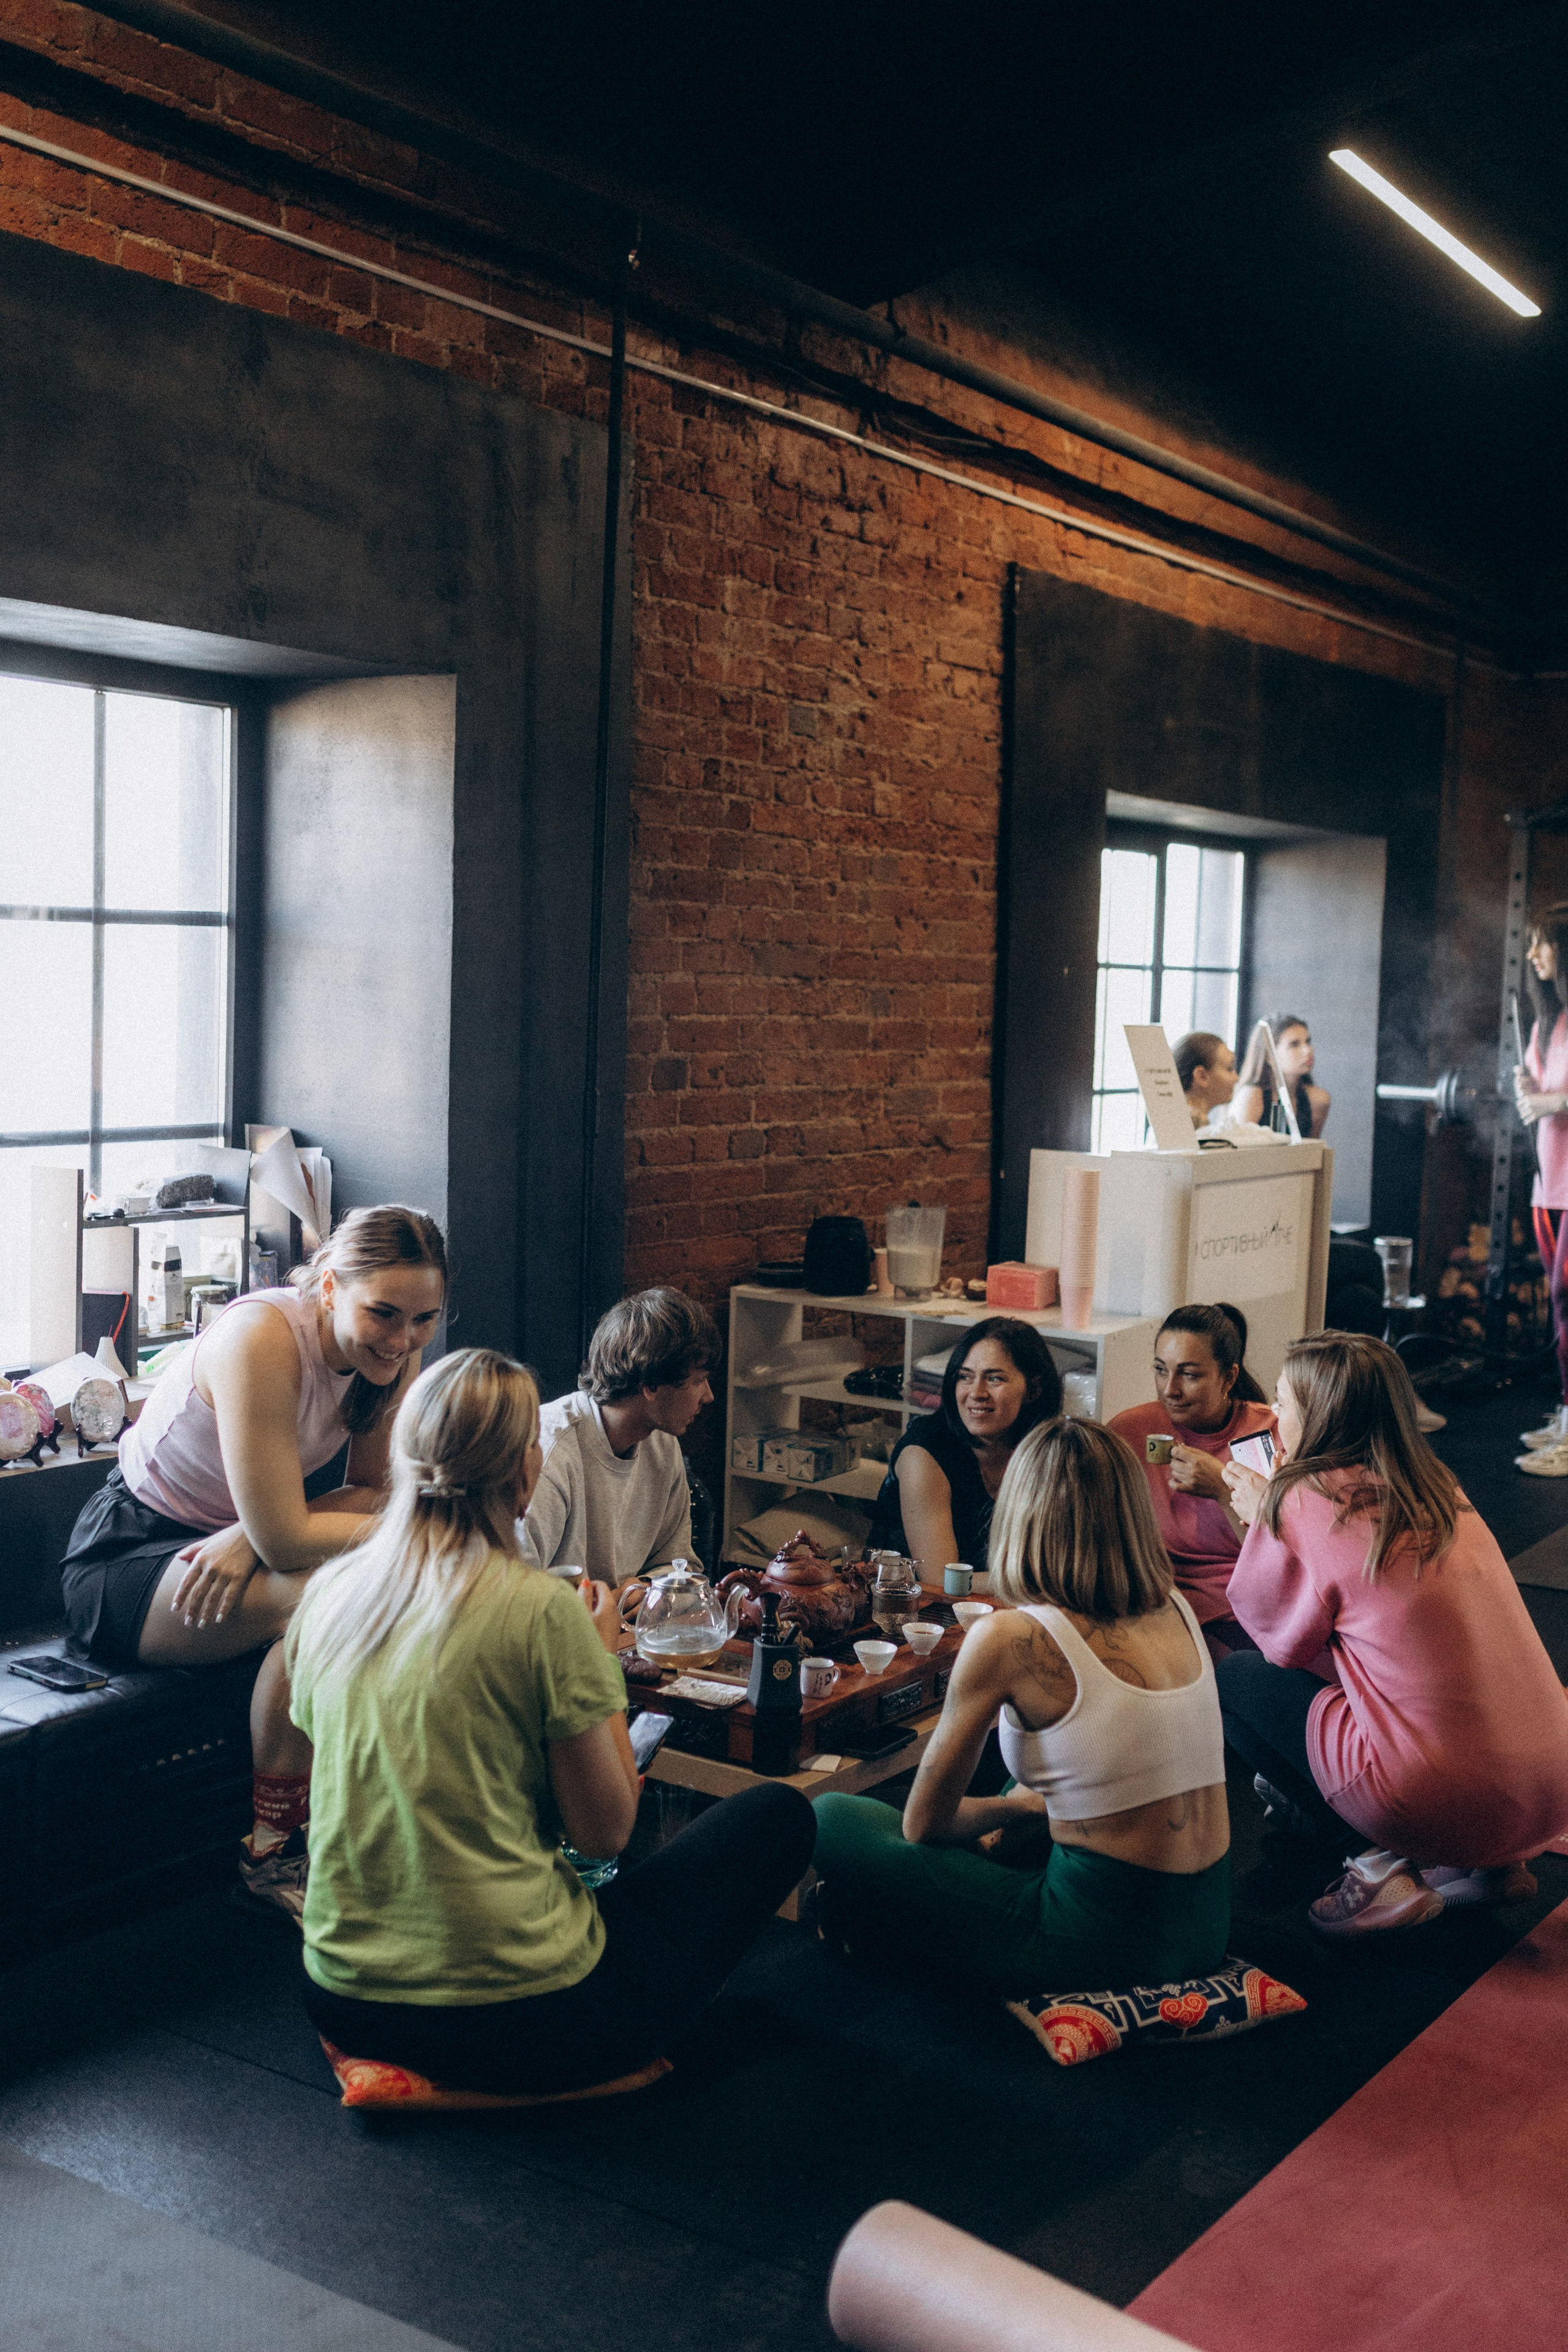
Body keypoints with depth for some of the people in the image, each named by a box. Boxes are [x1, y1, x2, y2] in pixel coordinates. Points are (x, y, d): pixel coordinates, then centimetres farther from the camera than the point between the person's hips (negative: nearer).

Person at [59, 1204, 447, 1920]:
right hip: (127, 1556, -6)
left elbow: (371, 1491, -4)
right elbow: (283, 1539, -31)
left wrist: (252, 1536, -22)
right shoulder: (262, 1338, -30)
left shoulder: (394, 1351, -8)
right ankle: (274, 1855, -16)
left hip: (228, 1542, 7)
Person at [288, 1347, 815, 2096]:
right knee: (780, 1813, 9)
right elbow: (606, 1829, -9)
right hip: (516, 2021, -7)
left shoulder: (328, 1591, 0)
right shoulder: (541, 1609, -17)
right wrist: (603, 1659, 3)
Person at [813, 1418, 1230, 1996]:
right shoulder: (1176, 1611, 3)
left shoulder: (1008, 1639, -15)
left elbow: (924, 1824, -3)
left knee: (833, 1818, 7)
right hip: (1206, 1932, 7)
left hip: (1103, 1941, -7)